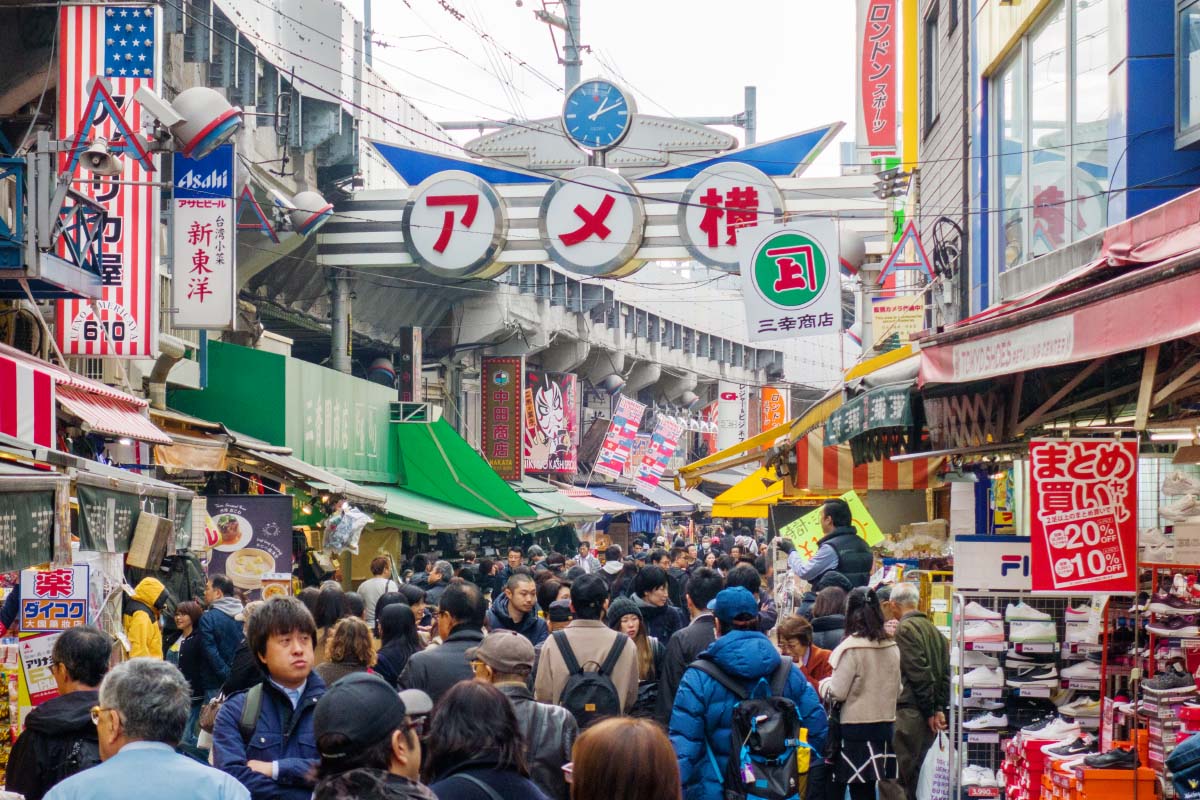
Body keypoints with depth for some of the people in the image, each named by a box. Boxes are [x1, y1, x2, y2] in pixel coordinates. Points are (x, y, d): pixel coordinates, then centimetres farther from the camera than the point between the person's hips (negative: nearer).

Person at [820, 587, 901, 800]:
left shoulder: (851, 648, -15)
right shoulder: (892, 647, 3)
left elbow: (837, 693, -13)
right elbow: (897, 689, 13)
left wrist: (825, 684, 7)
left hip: (857, 728, -6)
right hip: (886, 724, 6)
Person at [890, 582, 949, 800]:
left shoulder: (904, 629, -9)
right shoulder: (933, 630, 16)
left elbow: (919, 673, -14)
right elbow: (946, 673, 12)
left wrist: (930, 711, -8)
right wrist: (940, 708, 7)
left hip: (908, 712, -8)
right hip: (928, 716, 9)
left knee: (897, 780, -8)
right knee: (913, 777, 14)